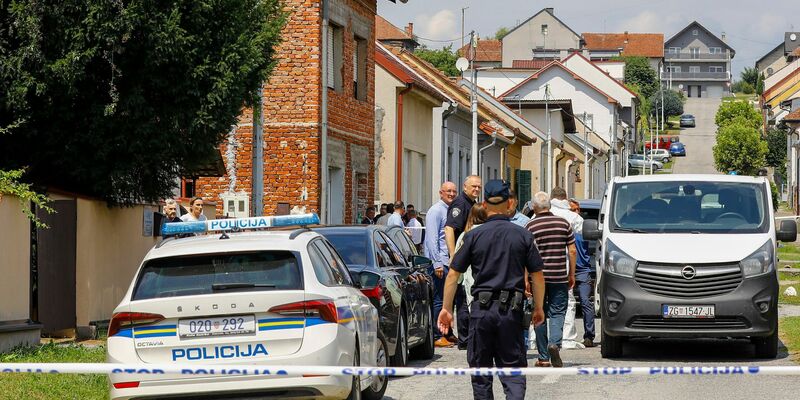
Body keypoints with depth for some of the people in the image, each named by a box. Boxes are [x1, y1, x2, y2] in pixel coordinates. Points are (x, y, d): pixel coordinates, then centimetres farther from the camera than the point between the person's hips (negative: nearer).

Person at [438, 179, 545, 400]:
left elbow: (453, 274, 0)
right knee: (512, 367, 4)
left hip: (481, 309, 0)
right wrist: (539, 308, 15)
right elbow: (537, 276, 3)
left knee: (480, 369, 11)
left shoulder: (474, 236, -1)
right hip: (511, 309, 0)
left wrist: (447, 308, 8)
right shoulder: (522, 235, 1)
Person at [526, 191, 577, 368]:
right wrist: (571, 274, 12)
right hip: (559, 276, 1)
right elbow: (572, 251, 4)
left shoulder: (530, 226, -4)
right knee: (557, 313, 6)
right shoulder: (564, 223, 2)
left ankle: (543, 358, 11)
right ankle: (555, 343, -22)